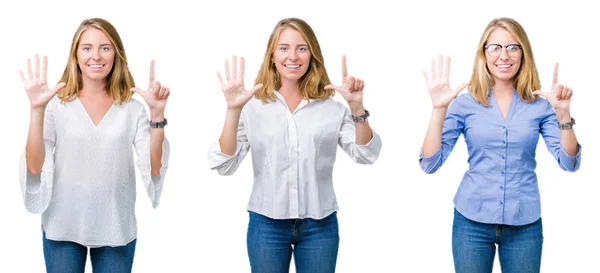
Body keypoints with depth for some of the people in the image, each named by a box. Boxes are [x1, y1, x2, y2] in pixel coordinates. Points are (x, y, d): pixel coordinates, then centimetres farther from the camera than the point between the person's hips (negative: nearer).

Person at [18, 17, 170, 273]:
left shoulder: (132, 108, 0)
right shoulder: (57, 105, -3)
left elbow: (154, 168, -6)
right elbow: (35, 167, -10)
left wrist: (157, 114, -17)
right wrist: (37, 109, -20)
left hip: (117, 229, 1)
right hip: (63, 228, -1)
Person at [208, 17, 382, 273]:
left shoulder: (332, 107, 1)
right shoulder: (254, 107, -3)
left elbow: (366, 154, -6)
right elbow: (224, 164, -9)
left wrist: (357, 106, -20)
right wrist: (233, 110, -22)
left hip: (320, 224, 1)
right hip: (266, 224, -1)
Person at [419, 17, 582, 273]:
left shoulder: (540, 104, 0)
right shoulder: (465, 104, -2)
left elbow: (569, 163, -6)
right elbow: (430, 164, -9)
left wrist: (563, 113, -19)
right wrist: (439, 108, -18)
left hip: (524, 224, 1)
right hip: (472, 221, 0)